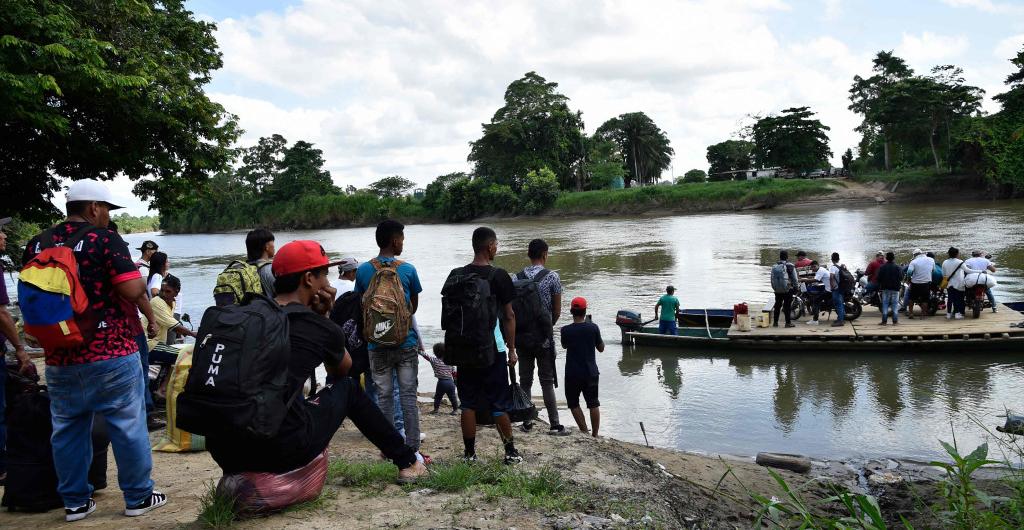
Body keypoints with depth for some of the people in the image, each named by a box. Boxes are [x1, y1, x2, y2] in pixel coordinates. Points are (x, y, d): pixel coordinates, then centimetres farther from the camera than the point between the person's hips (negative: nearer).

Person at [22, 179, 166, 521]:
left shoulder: (36, 245, 8)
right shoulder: (104, 239, -11)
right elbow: (133, 289, -19)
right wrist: (150, 317, 0)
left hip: (59, 359, 6)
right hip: (111, 353, -6)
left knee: (67, 431, 15)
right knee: (128, 427, 5)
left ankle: (75, 502, 24)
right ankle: (138, 498, 14)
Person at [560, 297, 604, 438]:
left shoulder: (566, 330, -11)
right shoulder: (593, 327, -8)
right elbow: (601, 348, 3)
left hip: (573, 374, -2)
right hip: (591, 373, 2)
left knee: (573, 403, 12)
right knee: (593, 404, 12)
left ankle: (585, 432, 5)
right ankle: (594, 435, 15)